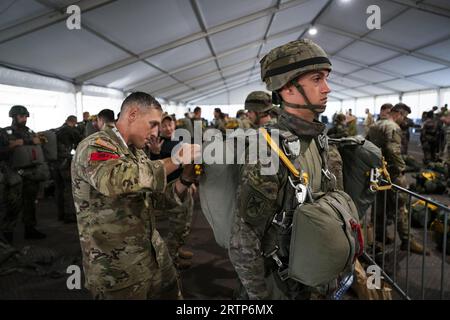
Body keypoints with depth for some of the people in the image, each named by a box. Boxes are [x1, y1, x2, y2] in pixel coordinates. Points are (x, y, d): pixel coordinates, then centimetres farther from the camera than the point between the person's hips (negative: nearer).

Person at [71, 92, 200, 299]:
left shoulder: (137, 152, 10)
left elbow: (156, 199, 11)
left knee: (171, 294, 16)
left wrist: (185, 179, -6)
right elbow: (114, 179, -38)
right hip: (116, 269, -7)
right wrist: (174, 161, -29)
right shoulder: (95, 146, -16)